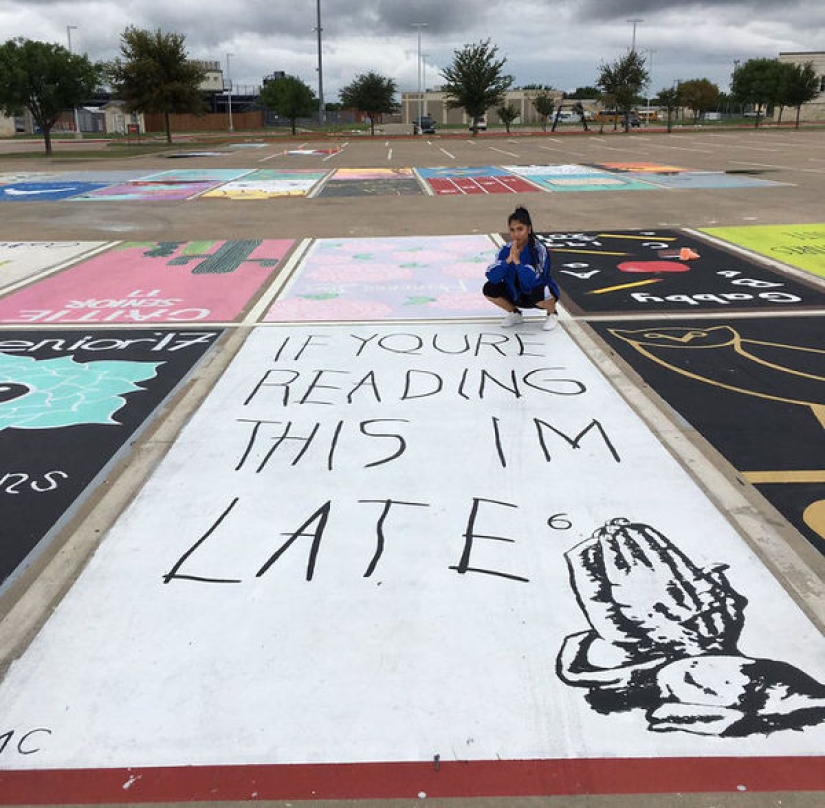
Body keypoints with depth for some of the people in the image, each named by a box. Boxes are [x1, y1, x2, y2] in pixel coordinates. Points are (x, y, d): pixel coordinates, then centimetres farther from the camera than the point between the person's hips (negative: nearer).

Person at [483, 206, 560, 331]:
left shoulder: (539, 250, -25)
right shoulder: (506, 250, -12)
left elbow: (531, 282, -37)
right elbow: (492, 277, -25)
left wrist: (517, 261, -41)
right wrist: (508, 259, -36)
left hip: (539, 293, -4)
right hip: (517, 295, 4)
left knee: (539, 292, -38)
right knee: (489, 289, -17)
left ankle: (552, 314, -2)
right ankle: (514, 313, 11)